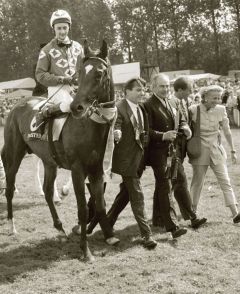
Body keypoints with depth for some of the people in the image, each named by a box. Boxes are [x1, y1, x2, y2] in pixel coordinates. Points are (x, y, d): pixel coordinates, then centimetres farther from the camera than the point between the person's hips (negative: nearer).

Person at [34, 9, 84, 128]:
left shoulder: (77, 47, 17)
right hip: (56, 88, -4)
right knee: (70, 104, -35)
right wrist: (61, 79, -13)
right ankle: (43, 113, -15)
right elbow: (40, 75, 0)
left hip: (76, 86, 4)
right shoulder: (47, 50, 5)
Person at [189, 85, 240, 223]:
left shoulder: (221, 110, -2)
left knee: (225, 181, -2)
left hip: (216, 150, 2)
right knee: (197, 181, 6)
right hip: (200, 151, -2)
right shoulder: (193, 110, -10)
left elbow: (227, 131, 7)